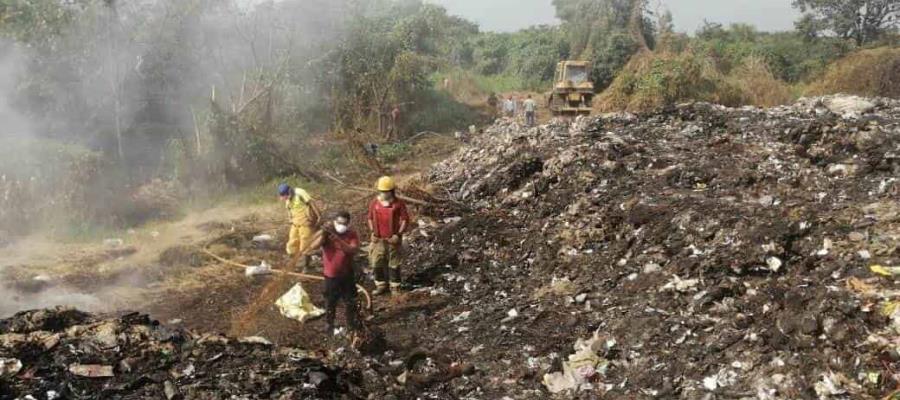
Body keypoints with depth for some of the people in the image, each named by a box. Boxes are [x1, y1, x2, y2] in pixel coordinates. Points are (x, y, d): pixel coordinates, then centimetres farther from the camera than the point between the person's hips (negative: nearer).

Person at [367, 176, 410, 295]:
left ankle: (395, 286, 20)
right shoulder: (374, 203, -1)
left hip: (393, 239, -3)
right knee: (377, 263, 8)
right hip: (379, 239, 3)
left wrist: (398, 235, -14)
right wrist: (372, 232, 0)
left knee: (394, 263, 7)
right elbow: (370, 218, 11)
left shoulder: (398, 204, -11)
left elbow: (405, 220, -7)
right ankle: (381, 285, 24)